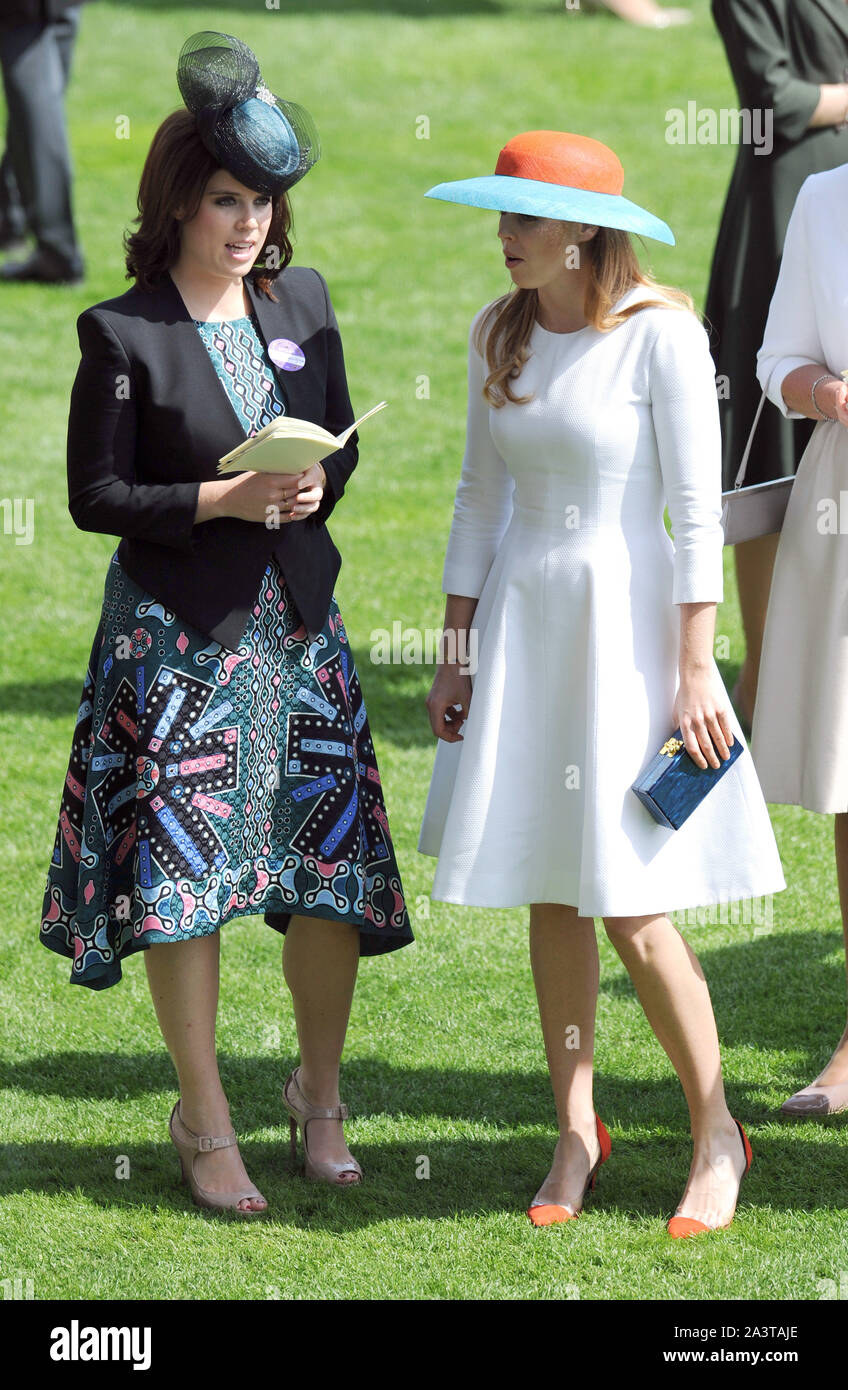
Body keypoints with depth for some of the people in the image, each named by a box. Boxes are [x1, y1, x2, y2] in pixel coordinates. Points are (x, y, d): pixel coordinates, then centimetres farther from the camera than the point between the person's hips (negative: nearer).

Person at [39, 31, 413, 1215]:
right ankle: (204, 1121, 12)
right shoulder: (124, 334, -10)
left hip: (297, 618, 4)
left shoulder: (302, 300, 5)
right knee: (184, 874, -1)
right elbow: (95, 494, -9)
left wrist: (314, 489, -8)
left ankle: (320, 1095, 23)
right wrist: (225, 501, -18)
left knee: (335, 866, 4)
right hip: (179, 630, -4)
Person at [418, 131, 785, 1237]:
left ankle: (718, 1135, 8)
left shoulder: (660, 332, -11)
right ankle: (577, 1134, 19)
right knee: (550, 900, 7)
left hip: (627, 620, -5)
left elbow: (697, 509, -11)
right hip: (522, 619, 6)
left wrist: (694, 669, -14)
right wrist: (456, 650, 11)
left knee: (633, 911, -7)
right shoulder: (500, 335, 6)